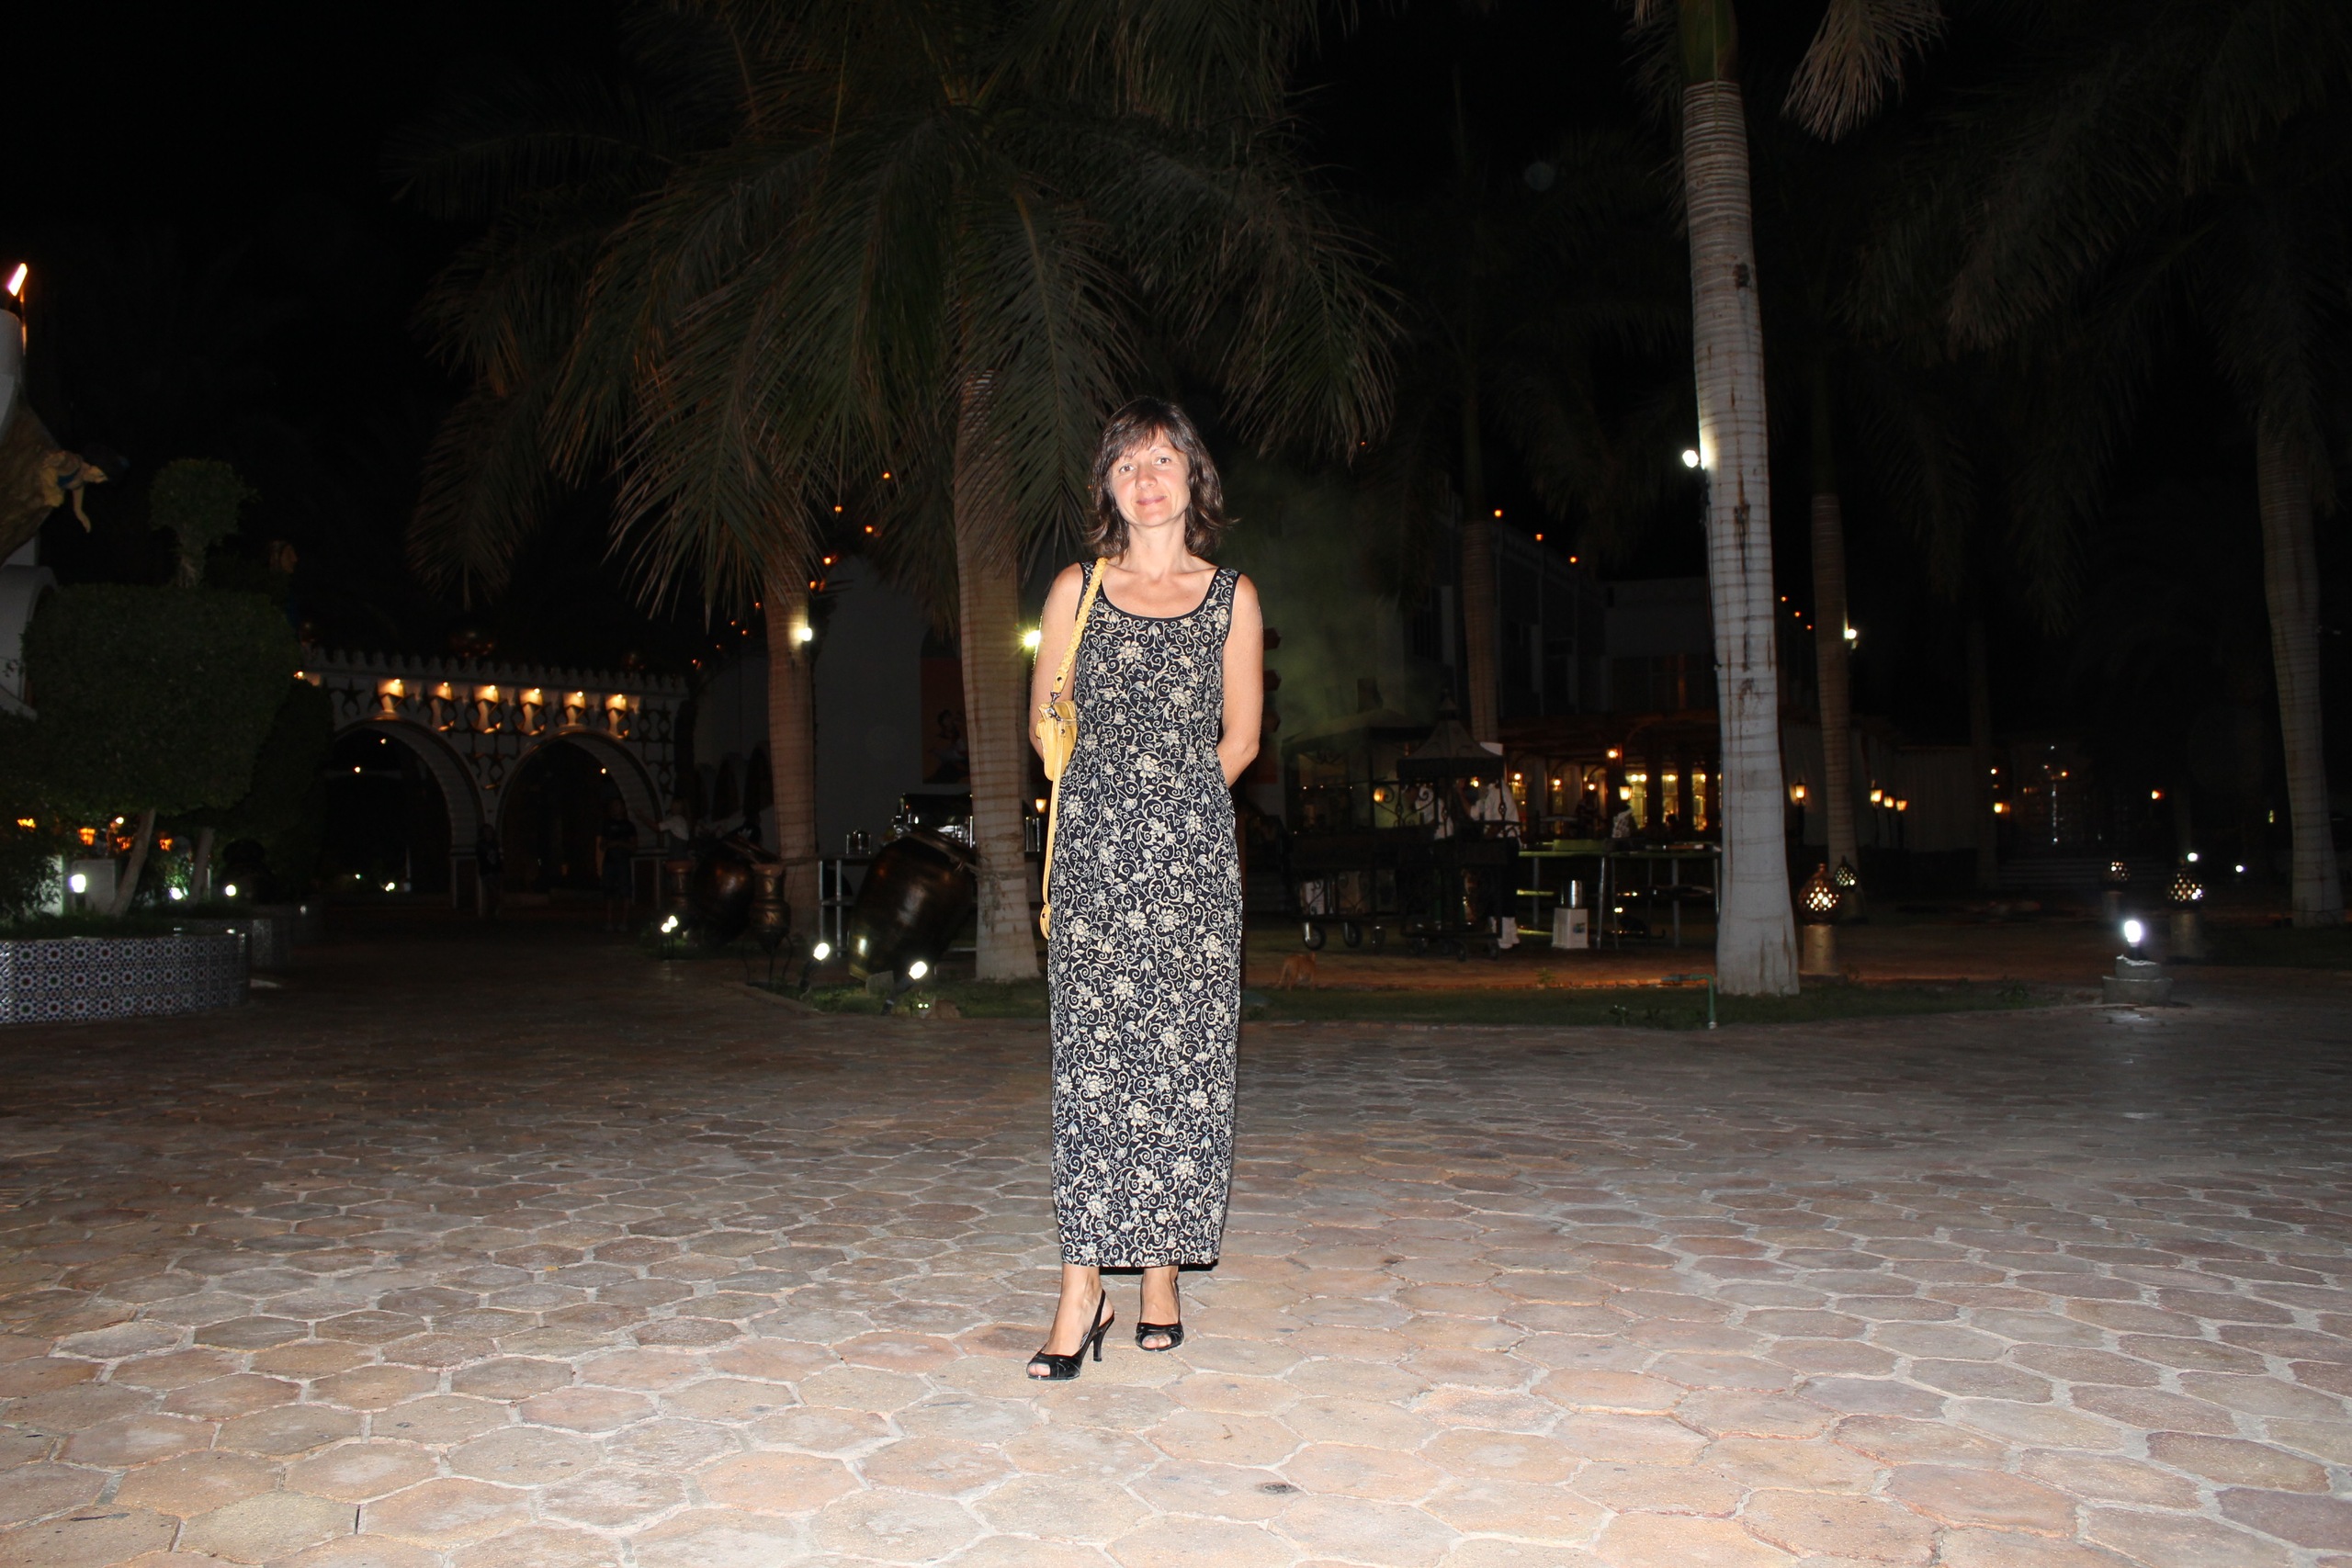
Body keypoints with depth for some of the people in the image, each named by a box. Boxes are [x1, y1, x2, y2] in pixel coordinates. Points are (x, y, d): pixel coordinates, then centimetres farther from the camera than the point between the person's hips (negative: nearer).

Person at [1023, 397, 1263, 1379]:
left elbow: (1239, 736, 14)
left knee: (1185, 1058, 0)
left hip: (1194, 852, 0)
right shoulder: (1076, 590, 9)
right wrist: (1118, 797, 12)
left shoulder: (1231, 597, 9)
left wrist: (1174, 802, 12)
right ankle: (1083, 1289, -1)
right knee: (1091, 1058, -4)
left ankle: (1164, 1276, 11)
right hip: (1094, 852, 0)